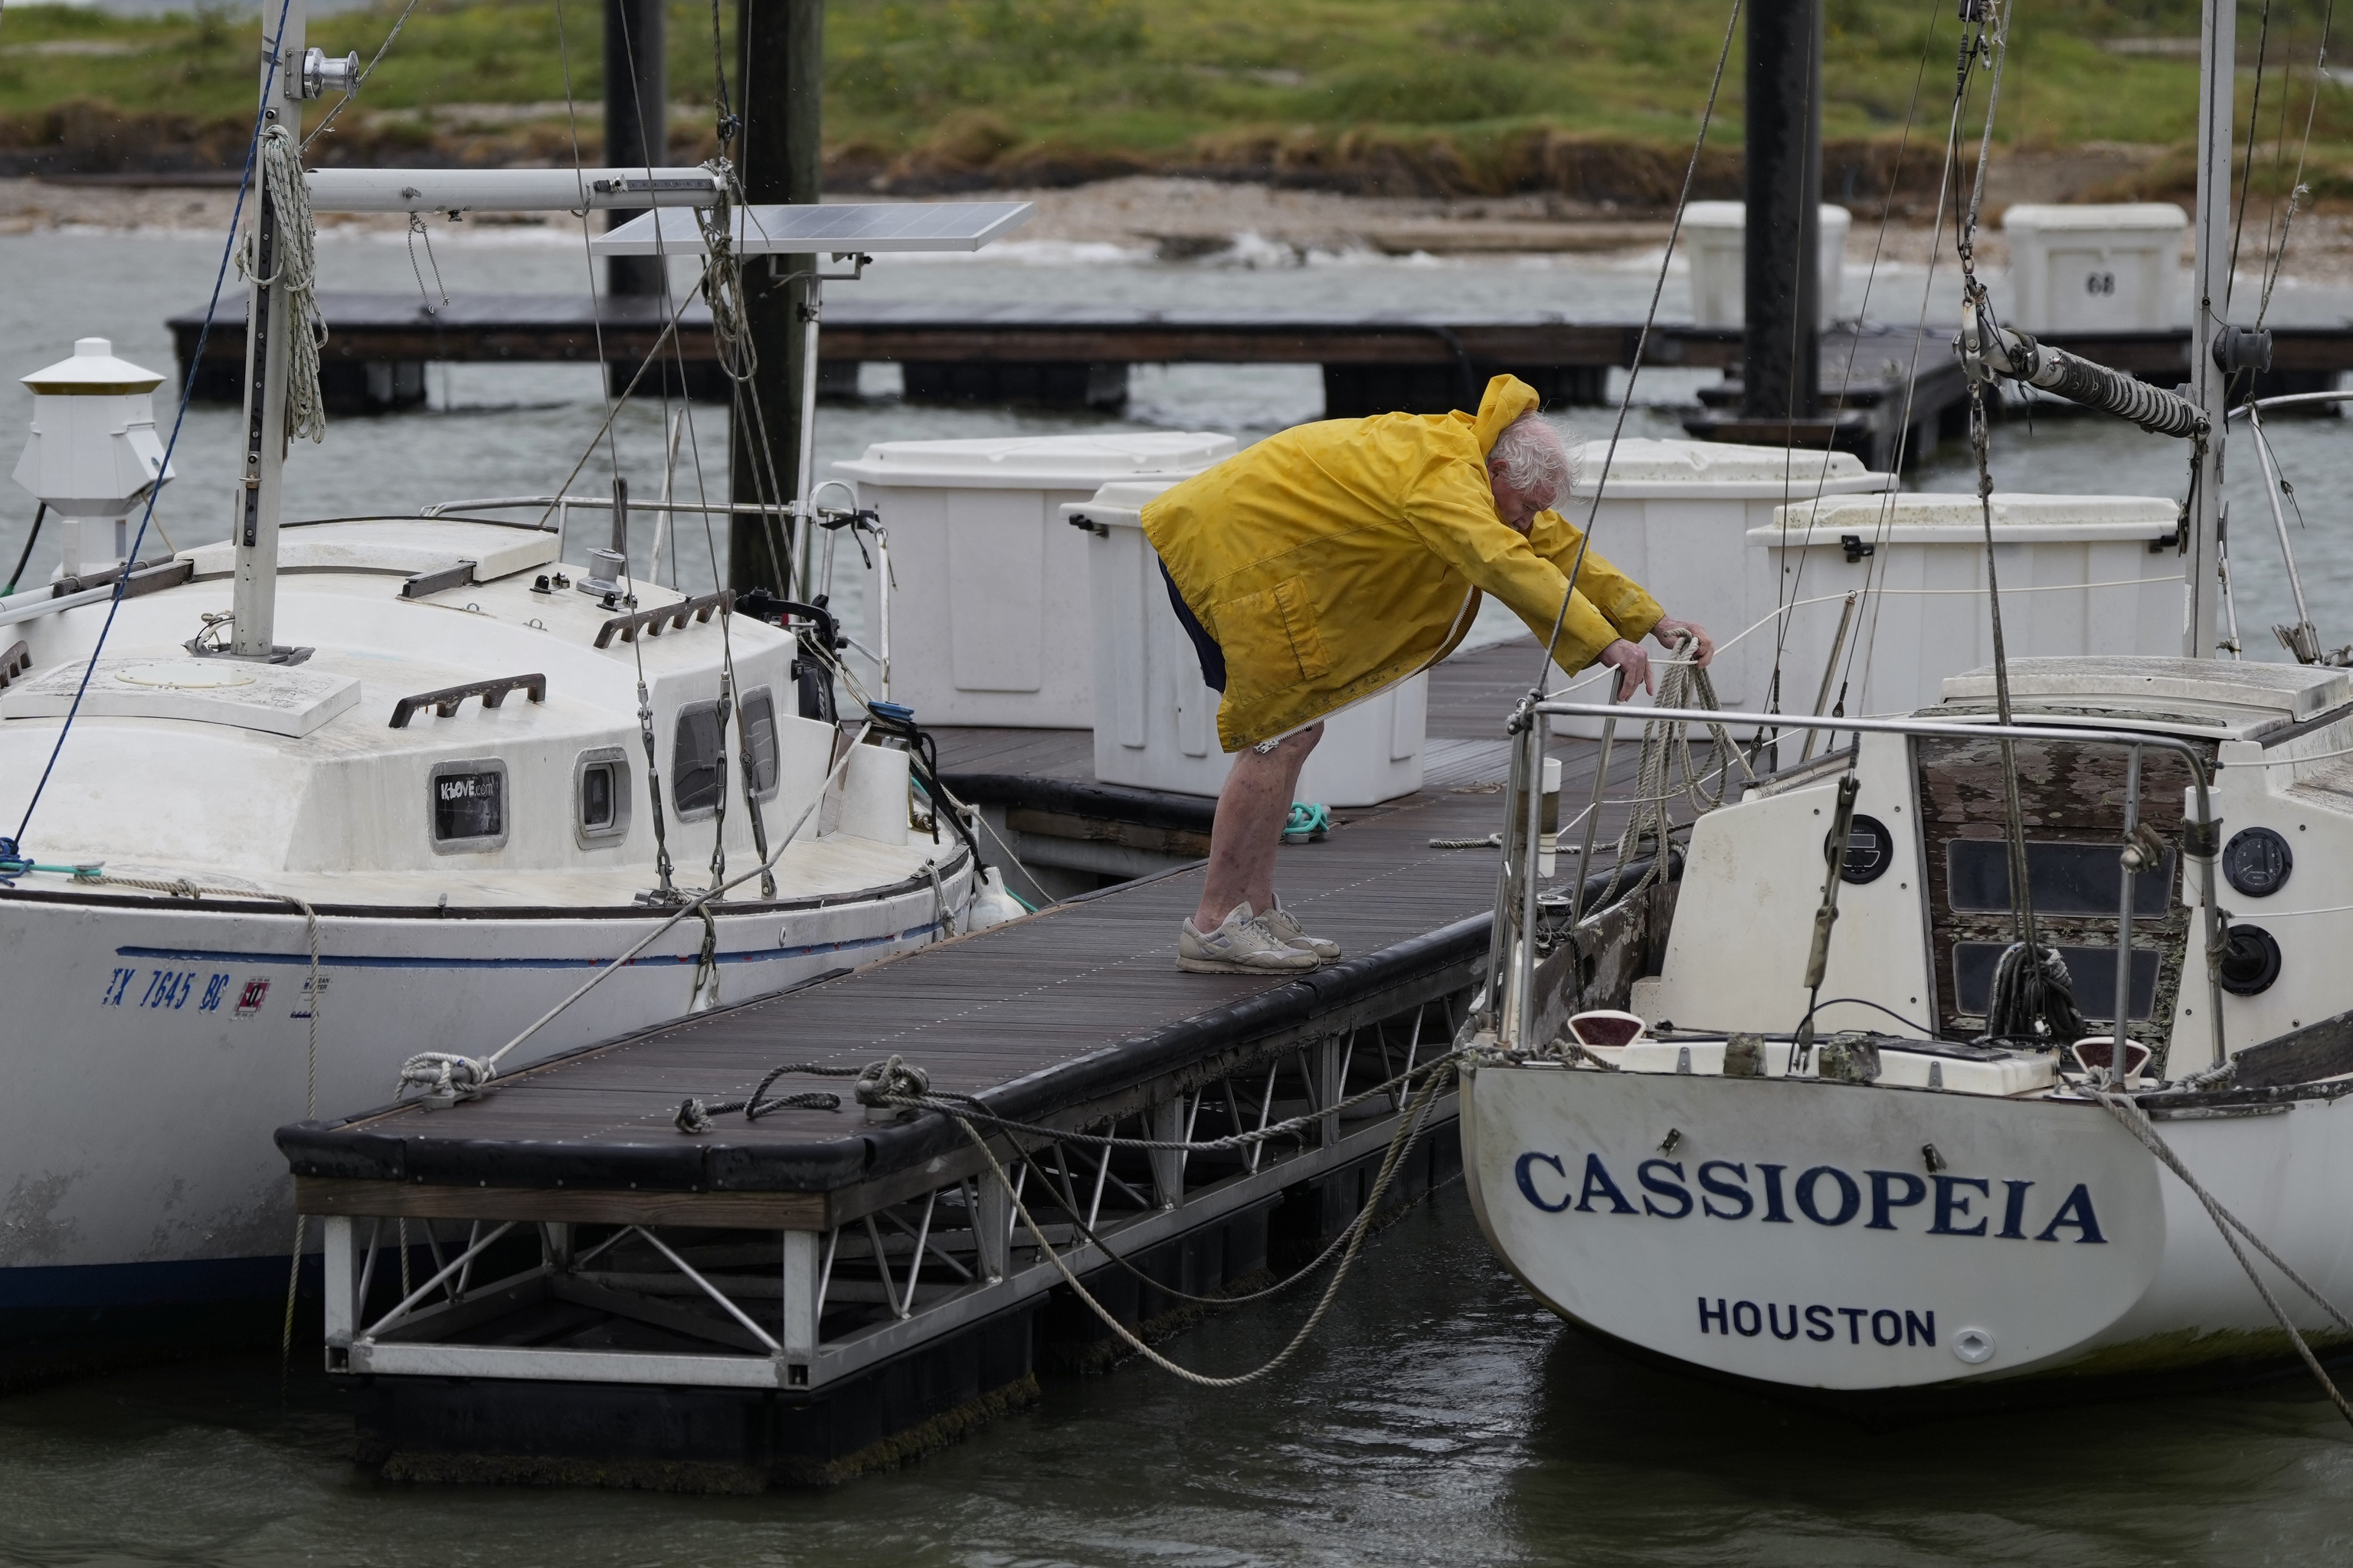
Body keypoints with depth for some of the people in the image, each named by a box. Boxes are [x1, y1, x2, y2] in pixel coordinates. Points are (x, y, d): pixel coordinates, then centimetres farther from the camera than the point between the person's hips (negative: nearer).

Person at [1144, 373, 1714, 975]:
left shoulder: (1464, 461, 9)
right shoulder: (1443, 475, -25)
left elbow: (1555, 545, 14)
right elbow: (1505, 564, -37)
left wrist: (1654, 621, 7)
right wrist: (1606, 642, -41)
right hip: (1226, 550, -11)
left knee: (1290, 732, 13)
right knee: (1281, 737, -11)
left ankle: (1255, 910, 16)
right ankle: (1212, 926, -10)